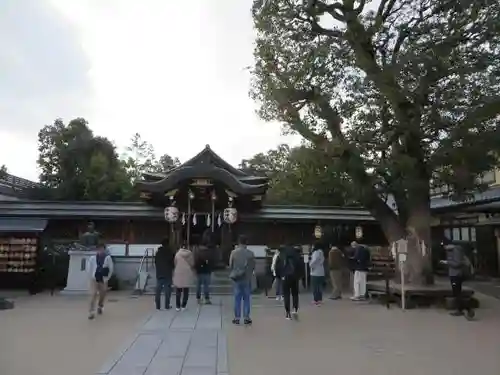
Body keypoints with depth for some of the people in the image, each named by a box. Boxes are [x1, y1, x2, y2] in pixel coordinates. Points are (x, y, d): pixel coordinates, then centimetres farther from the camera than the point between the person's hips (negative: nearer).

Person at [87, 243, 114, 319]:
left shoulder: (108, 258, -9)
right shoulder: (92, 258, -8)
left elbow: (111, 268, -4)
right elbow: (89, 268, 0)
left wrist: (107, 278, -3)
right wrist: (91, 277, -2)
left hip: (103, 280, 1)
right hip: (94, 279, -1)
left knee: (102, 295, 15)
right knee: (93, 295, -10)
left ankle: (100, 307, 43)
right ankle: (91, 312, -7)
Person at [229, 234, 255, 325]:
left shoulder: (234, 252, -8)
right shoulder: (250, 253, -9)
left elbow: (230, 266, -3)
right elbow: (253, 266, -1)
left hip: (236, 279, 0)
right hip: (247, 279, 0)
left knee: (237, 299, 9)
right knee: (246, 298, 8)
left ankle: (237, 318, 12)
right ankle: (246, 318, 10)